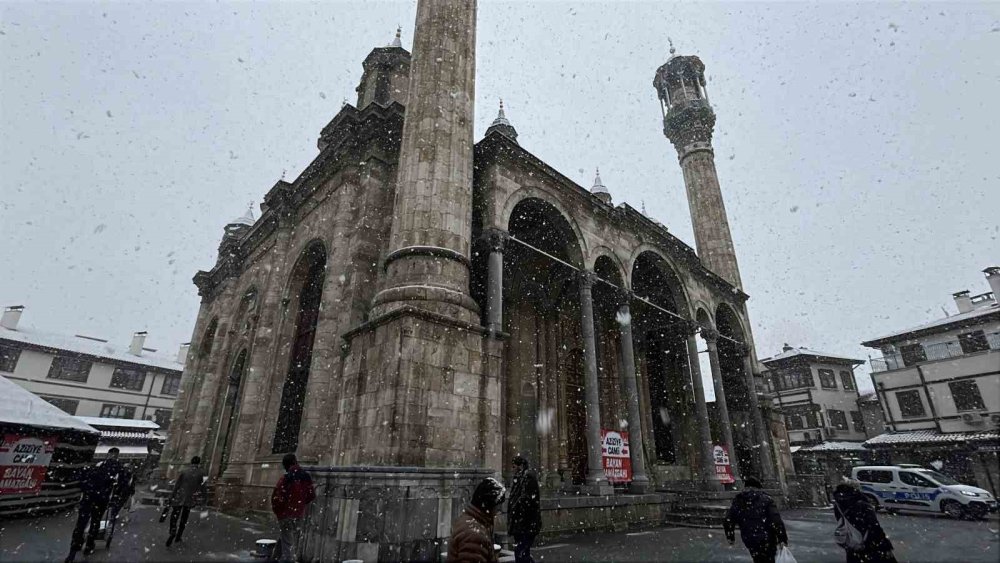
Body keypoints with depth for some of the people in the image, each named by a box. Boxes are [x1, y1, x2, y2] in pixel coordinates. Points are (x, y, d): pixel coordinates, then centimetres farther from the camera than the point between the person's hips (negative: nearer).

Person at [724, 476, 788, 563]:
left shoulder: (738, 501, 3)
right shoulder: (766, 499, -5)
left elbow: (728, 521, 2)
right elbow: (776, 520, -15)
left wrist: (730, 537, 15)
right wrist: (782, 539, -7)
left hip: (749, 540, 3)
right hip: (767, 539, -2)